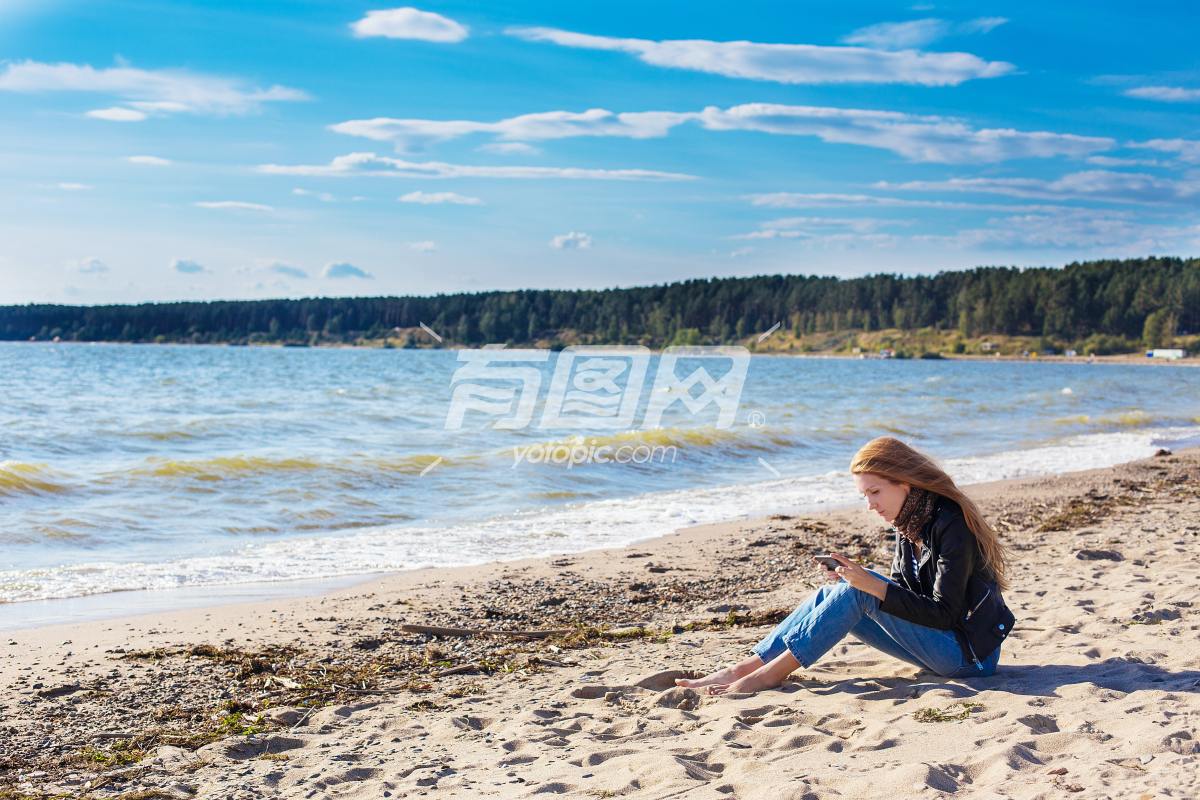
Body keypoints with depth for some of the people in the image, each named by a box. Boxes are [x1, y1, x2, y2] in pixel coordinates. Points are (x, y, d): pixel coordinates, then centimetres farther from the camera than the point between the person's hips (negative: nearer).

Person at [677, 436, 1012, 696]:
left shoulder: (951, 524, -20)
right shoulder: (909, 523, 7)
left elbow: (944, 614, -24)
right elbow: (898, 591, 9)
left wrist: (870, 584, -28)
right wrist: (854, 579, -10)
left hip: (971, 653, -8)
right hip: (946, 644, 9)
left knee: (857, 592, -23)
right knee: (831, 593, -3)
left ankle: (774, 670, -17)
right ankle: (741, 669, -8)